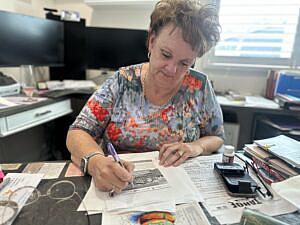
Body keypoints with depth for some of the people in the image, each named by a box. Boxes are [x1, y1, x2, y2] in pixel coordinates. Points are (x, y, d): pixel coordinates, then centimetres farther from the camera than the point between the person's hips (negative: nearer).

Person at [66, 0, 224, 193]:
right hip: (115, 189, 1)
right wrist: (94, 161, -31)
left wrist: (197, 146, -16)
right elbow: (78, 133, -10)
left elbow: (217, 137, 6)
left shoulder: (200, 86, -6)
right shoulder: (121, 82, -8)